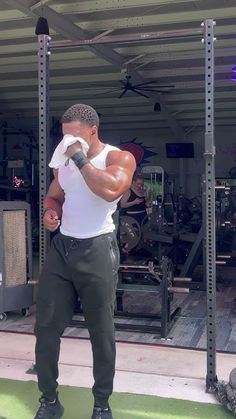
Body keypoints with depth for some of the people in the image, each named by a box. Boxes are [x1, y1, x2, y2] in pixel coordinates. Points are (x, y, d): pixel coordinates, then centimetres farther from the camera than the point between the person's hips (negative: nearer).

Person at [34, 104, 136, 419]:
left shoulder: (119, 158, -5)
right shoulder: (63, 161, 13)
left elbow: (110, 190, -25)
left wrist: (81, 158, -17)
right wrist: (50, 212, 1)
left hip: (96, 250, -5)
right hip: (61, 247, 5)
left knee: (101, 331, 5)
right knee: (46, 326, 5)